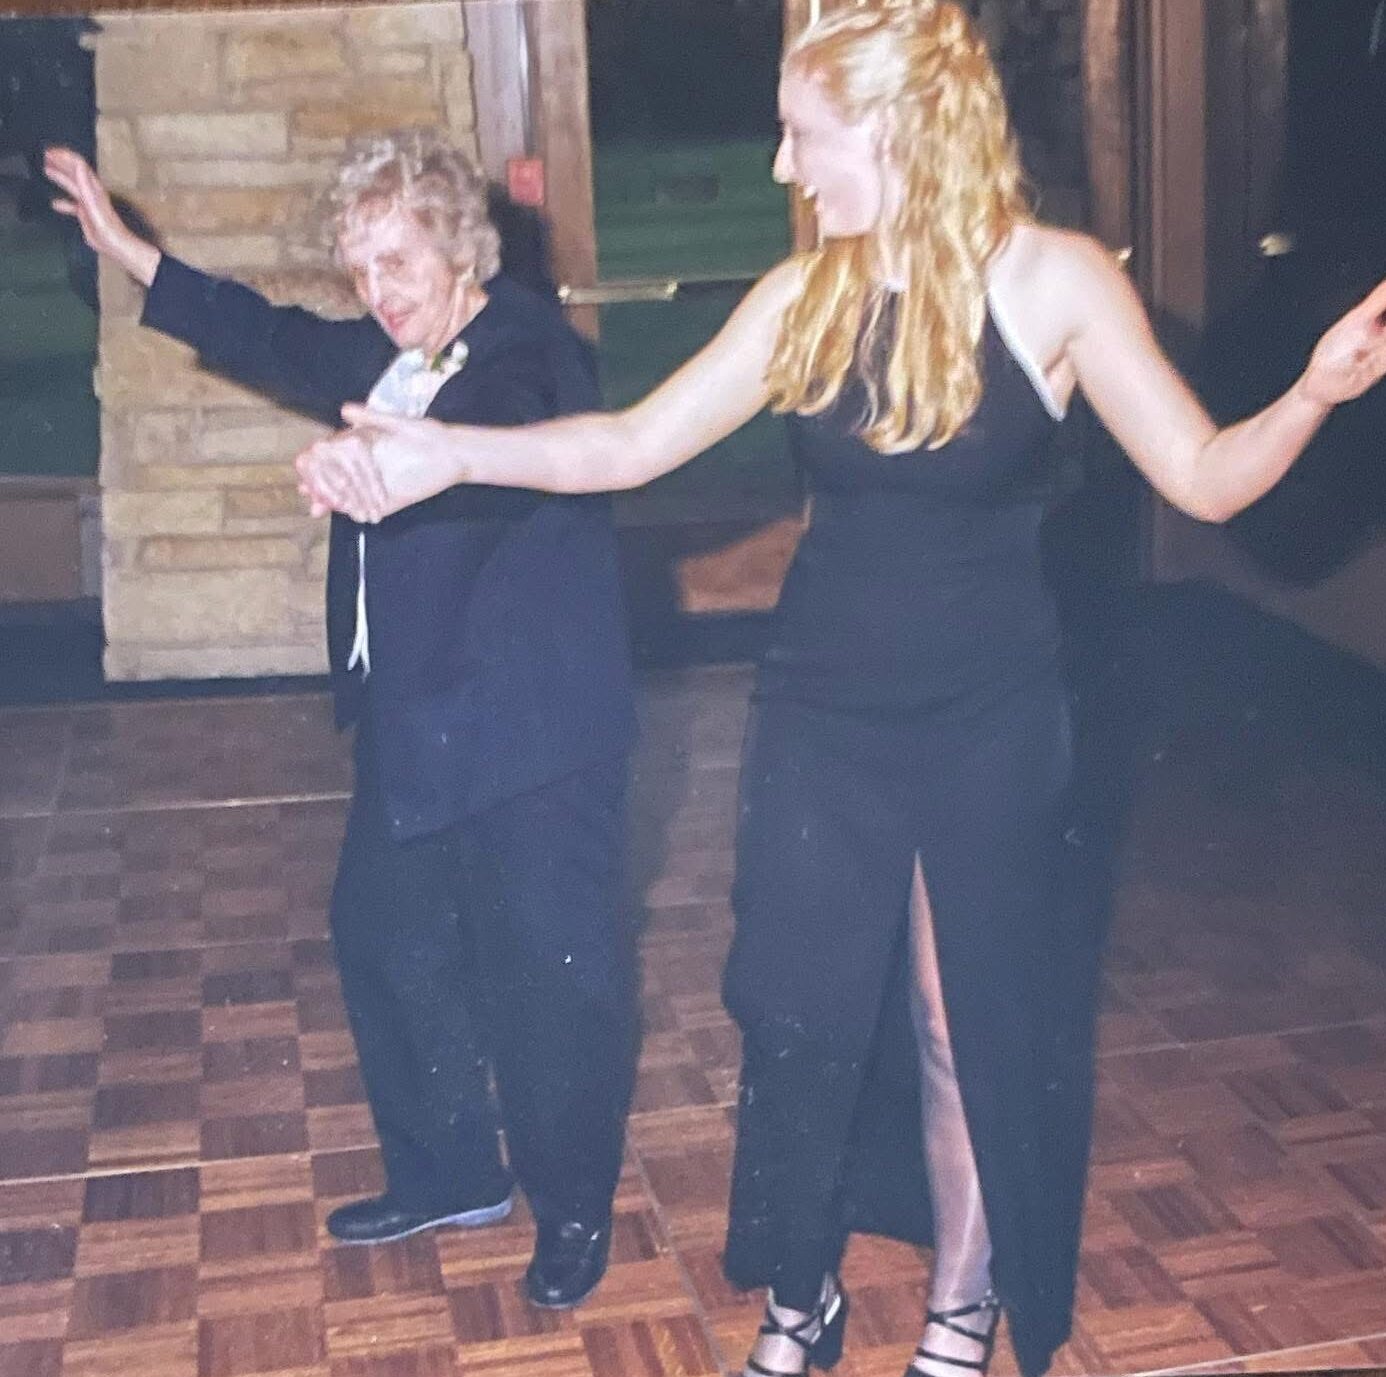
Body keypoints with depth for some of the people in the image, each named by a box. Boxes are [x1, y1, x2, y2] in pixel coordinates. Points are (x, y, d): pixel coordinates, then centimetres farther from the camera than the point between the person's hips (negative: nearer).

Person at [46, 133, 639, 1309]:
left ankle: (575, 1208, 21)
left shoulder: (533, 354, -17)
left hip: (531, 732, -9)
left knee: (547, 966, 0)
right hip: (414, 719, 9)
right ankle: (445, 1173, 35)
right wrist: (125, 248, 28)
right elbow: (276, 341, 25)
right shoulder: (390, 358, 7)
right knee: (385, 934, 17)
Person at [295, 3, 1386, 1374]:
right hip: (820, 714, 3)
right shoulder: (804, 295, -3)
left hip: (989, 723, -3)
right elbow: (634, 444, -3)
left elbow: (1204, 477, -12)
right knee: (798, 1016, 10)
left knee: (973, 1021, 10)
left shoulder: (1057, 280, -11)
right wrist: (448, 453, -14)